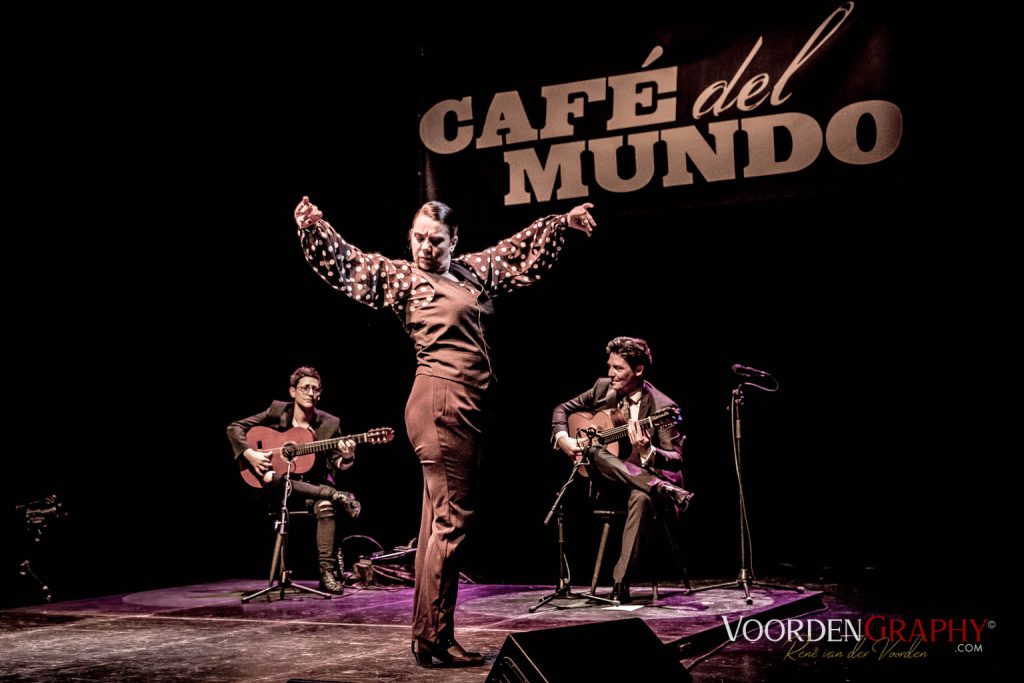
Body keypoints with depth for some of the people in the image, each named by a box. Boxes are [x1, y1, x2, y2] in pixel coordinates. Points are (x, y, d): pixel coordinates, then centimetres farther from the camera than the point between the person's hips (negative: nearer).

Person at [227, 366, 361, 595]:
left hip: (314, 485, 0)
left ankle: (328, 572, -29)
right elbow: (234, 428, 0)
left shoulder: (329, 424, -1)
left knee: (326, 506, -35)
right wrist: (250, 453, -16)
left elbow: (337, 465, -2)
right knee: (271, 479, -37)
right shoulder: (277, 411, -2)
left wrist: (347, 457, -25)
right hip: (279, 485, 0)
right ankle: (336, 496, -30)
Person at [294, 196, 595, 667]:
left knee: (438, 522, 10)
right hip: (441, 402, -8)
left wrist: (563, 222, 39)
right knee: (450, 522, -10)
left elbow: (523, 252, 32)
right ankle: (433, 641, -6)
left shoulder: (473, 270, 19)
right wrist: (313, 226, -23)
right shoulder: (400, 276, 1)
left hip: (467, 406, 8)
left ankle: (428, 637, 16)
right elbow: (344, 263, -8)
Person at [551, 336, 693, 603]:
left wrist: (647, 452, -38)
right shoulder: (603, 388, 2)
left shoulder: (662, 408, -13)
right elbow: (562, 409, 14)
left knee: (642, 498, -40)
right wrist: (563, 438, -7)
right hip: (607, 480, 4)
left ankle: (620, 581, -38)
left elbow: (676, 461, -17)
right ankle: (664, 490, -38)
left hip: (642, 480, -4)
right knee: (595, 452, -31)